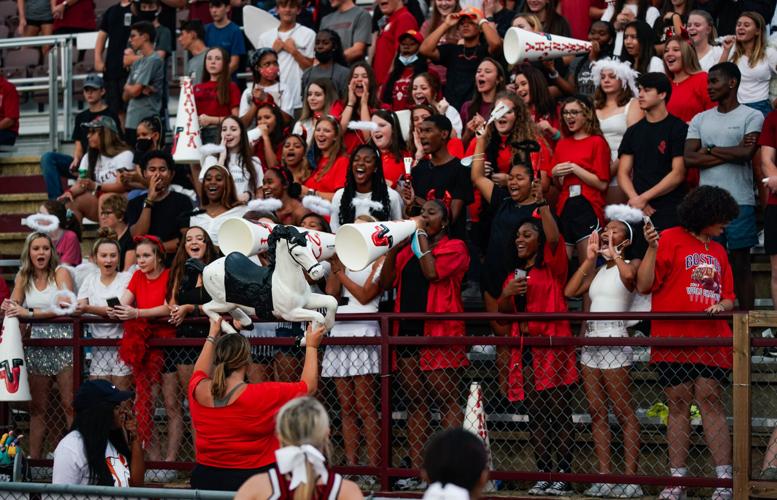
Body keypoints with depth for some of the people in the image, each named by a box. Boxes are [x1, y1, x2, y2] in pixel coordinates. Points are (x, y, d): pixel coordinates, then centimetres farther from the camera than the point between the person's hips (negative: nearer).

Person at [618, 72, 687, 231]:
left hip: (669, 212, -4)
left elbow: (678, 174, -6)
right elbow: (623, 173, 13)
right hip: (638, 212, 4)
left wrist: (644, 198, -8)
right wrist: (636, 200, -6)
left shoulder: (678, 129, 0)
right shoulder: (633, 131, 16)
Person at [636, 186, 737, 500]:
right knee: (679, 405, 0)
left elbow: (728, 297, 23)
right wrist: (652, 248, -15)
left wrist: (722, 306, 0)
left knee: (711, 402, -4)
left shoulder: (718, 251, 18)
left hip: (711, 341, 3)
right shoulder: (671, 240, 2)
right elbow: (644, 286, -4)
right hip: (674, 340, -3)